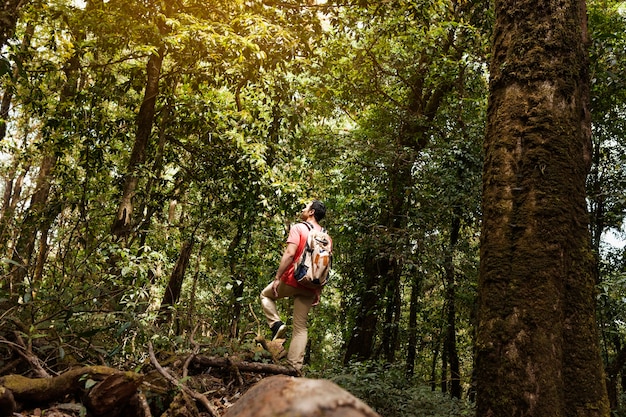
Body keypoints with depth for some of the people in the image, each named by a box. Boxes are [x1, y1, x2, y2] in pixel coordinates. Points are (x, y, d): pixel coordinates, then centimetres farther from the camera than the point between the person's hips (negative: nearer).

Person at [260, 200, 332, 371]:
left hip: (292, 280, -5)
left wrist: (277, 277, -16)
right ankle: (295, 367, 7)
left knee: (265, 295, 24)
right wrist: (319, 290, 14)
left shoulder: (298, 228, -7)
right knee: (301, 327, 9)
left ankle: (276, 324, 3)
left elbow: (290, 254, -19)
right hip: (309, 287, 5)